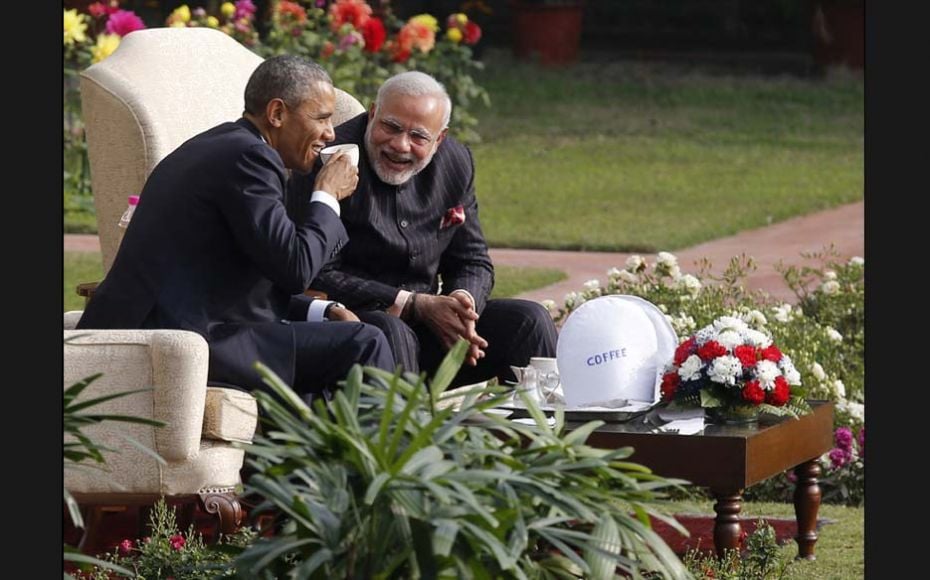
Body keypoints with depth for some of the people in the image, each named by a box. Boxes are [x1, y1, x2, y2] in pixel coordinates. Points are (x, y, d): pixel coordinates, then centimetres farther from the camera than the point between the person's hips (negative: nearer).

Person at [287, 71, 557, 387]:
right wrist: (417, 305, -20)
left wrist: (462, 304, -13)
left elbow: (473, 262, 13)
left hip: (426, 319, 6)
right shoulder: (328, 163, -14)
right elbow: (317, 276, -17)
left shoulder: (455, 162, 6)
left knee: (529, 320, -7)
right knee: (390, 333, -37)